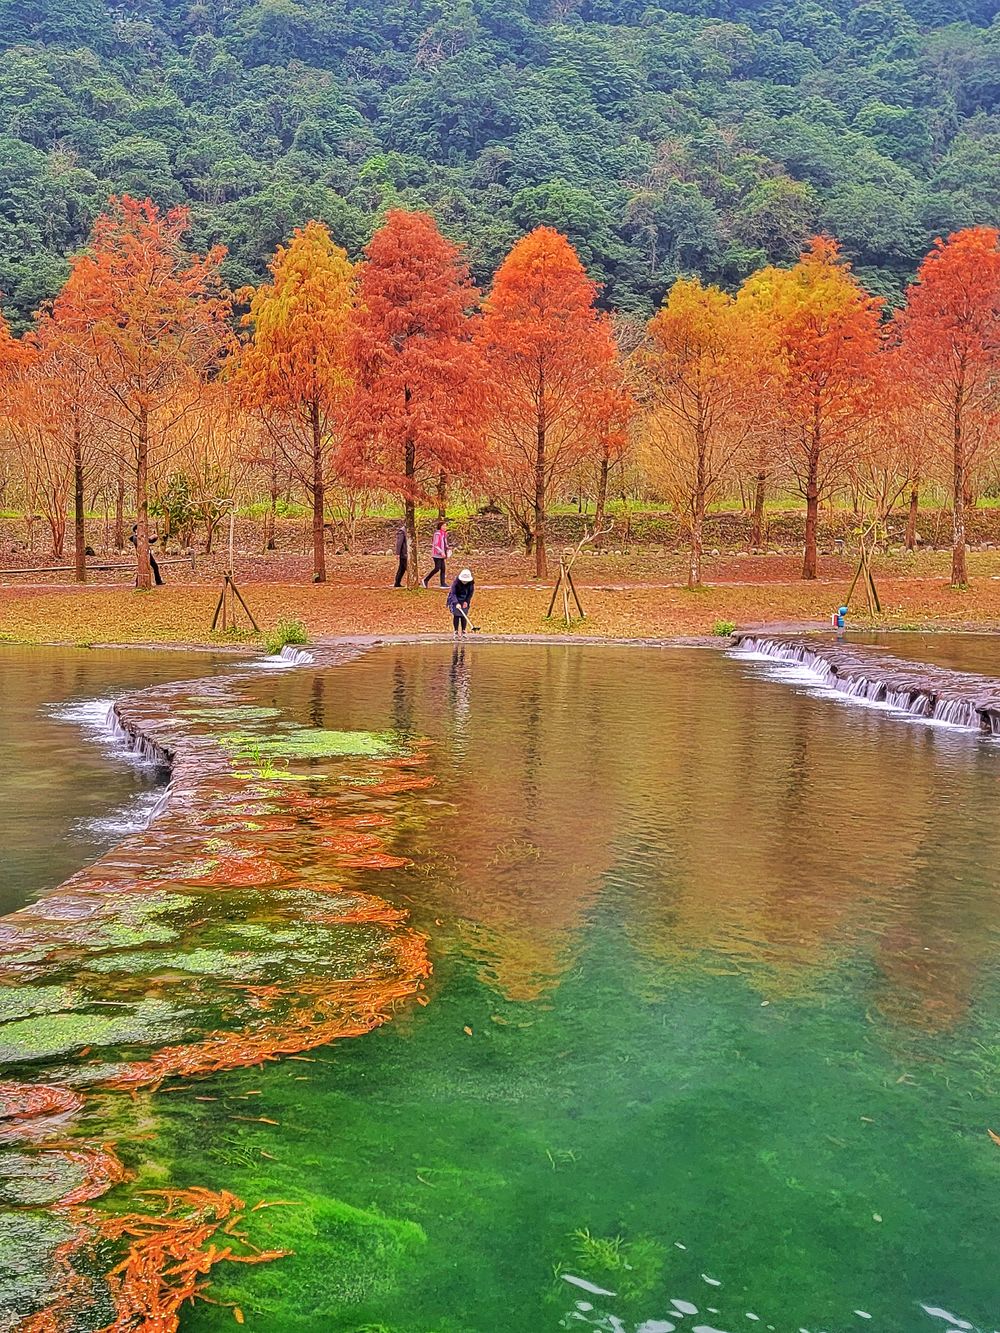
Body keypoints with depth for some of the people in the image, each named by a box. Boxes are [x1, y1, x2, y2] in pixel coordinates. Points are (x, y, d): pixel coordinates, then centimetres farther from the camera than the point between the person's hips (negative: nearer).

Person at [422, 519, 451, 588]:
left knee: (443, 568, 4)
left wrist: (448, 548, 6)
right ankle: (425, 580, 2)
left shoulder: (444, 534, 12)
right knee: (437, 568, -10)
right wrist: (441, 552, -23)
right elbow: (435, 545, -18)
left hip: (442, 554, 9)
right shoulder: (437, 534, -14)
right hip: (437, 554, -9)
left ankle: (443, 584, 6)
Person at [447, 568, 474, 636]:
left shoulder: (471, 583, -17)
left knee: (464, 615, -4)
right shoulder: (456, 582, -26)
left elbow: (470, 593, -4)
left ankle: (463, 631, 6)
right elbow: (453, 593, -27)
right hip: (455, 599, -2)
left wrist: (466, 601, -14)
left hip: (465, 600, 2)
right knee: (456, 615, -8)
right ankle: (456, 631, 0)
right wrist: (456, 603, -39)